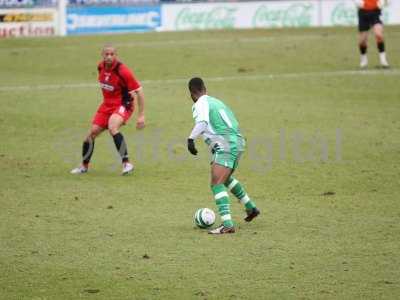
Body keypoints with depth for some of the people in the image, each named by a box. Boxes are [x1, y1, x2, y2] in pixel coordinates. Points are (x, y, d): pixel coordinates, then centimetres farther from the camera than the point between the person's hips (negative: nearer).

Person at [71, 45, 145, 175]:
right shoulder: (101, 67, -2)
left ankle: (126, 163, -28)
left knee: (112, 127, -33)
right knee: (92, 133, 3)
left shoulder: (122, 71, -22)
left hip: (123, 105, -7)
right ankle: (84, 166, 23)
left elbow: (139, 91, -18)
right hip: (107, 104, 7)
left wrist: (141, 115, -20)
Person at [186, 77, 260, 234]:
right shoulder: (216, 101, 23)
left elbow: (202, 122, -24)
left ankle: (227, 225, -28)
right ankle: (251, 208, 41)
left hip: (225, 147, -9)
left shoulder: (200, 104, -3)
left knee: (217, 184, -15)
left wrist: (191, 139, -25)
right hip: (238, 142, 9)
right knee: (226, 178, 32)